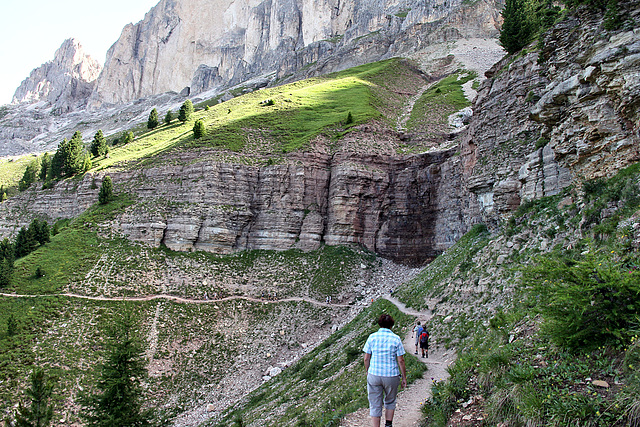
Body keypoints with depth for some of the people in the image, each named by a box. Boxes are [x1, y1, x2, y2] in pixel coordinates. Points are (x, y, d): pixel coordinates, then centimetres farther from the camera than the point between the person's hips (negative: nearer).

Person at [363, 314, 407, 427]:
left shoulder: (372, 337, -1)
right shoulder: (396, 339, -4)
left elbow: (366, 359, 0)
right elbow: (401, 360, -4)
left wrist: (367, 373, 14)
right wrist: (404, 377, 5)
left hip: (374, 375, 0)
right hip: (391, 376, 0)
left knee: (375, 406, 9)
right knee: (390, 402, 23)